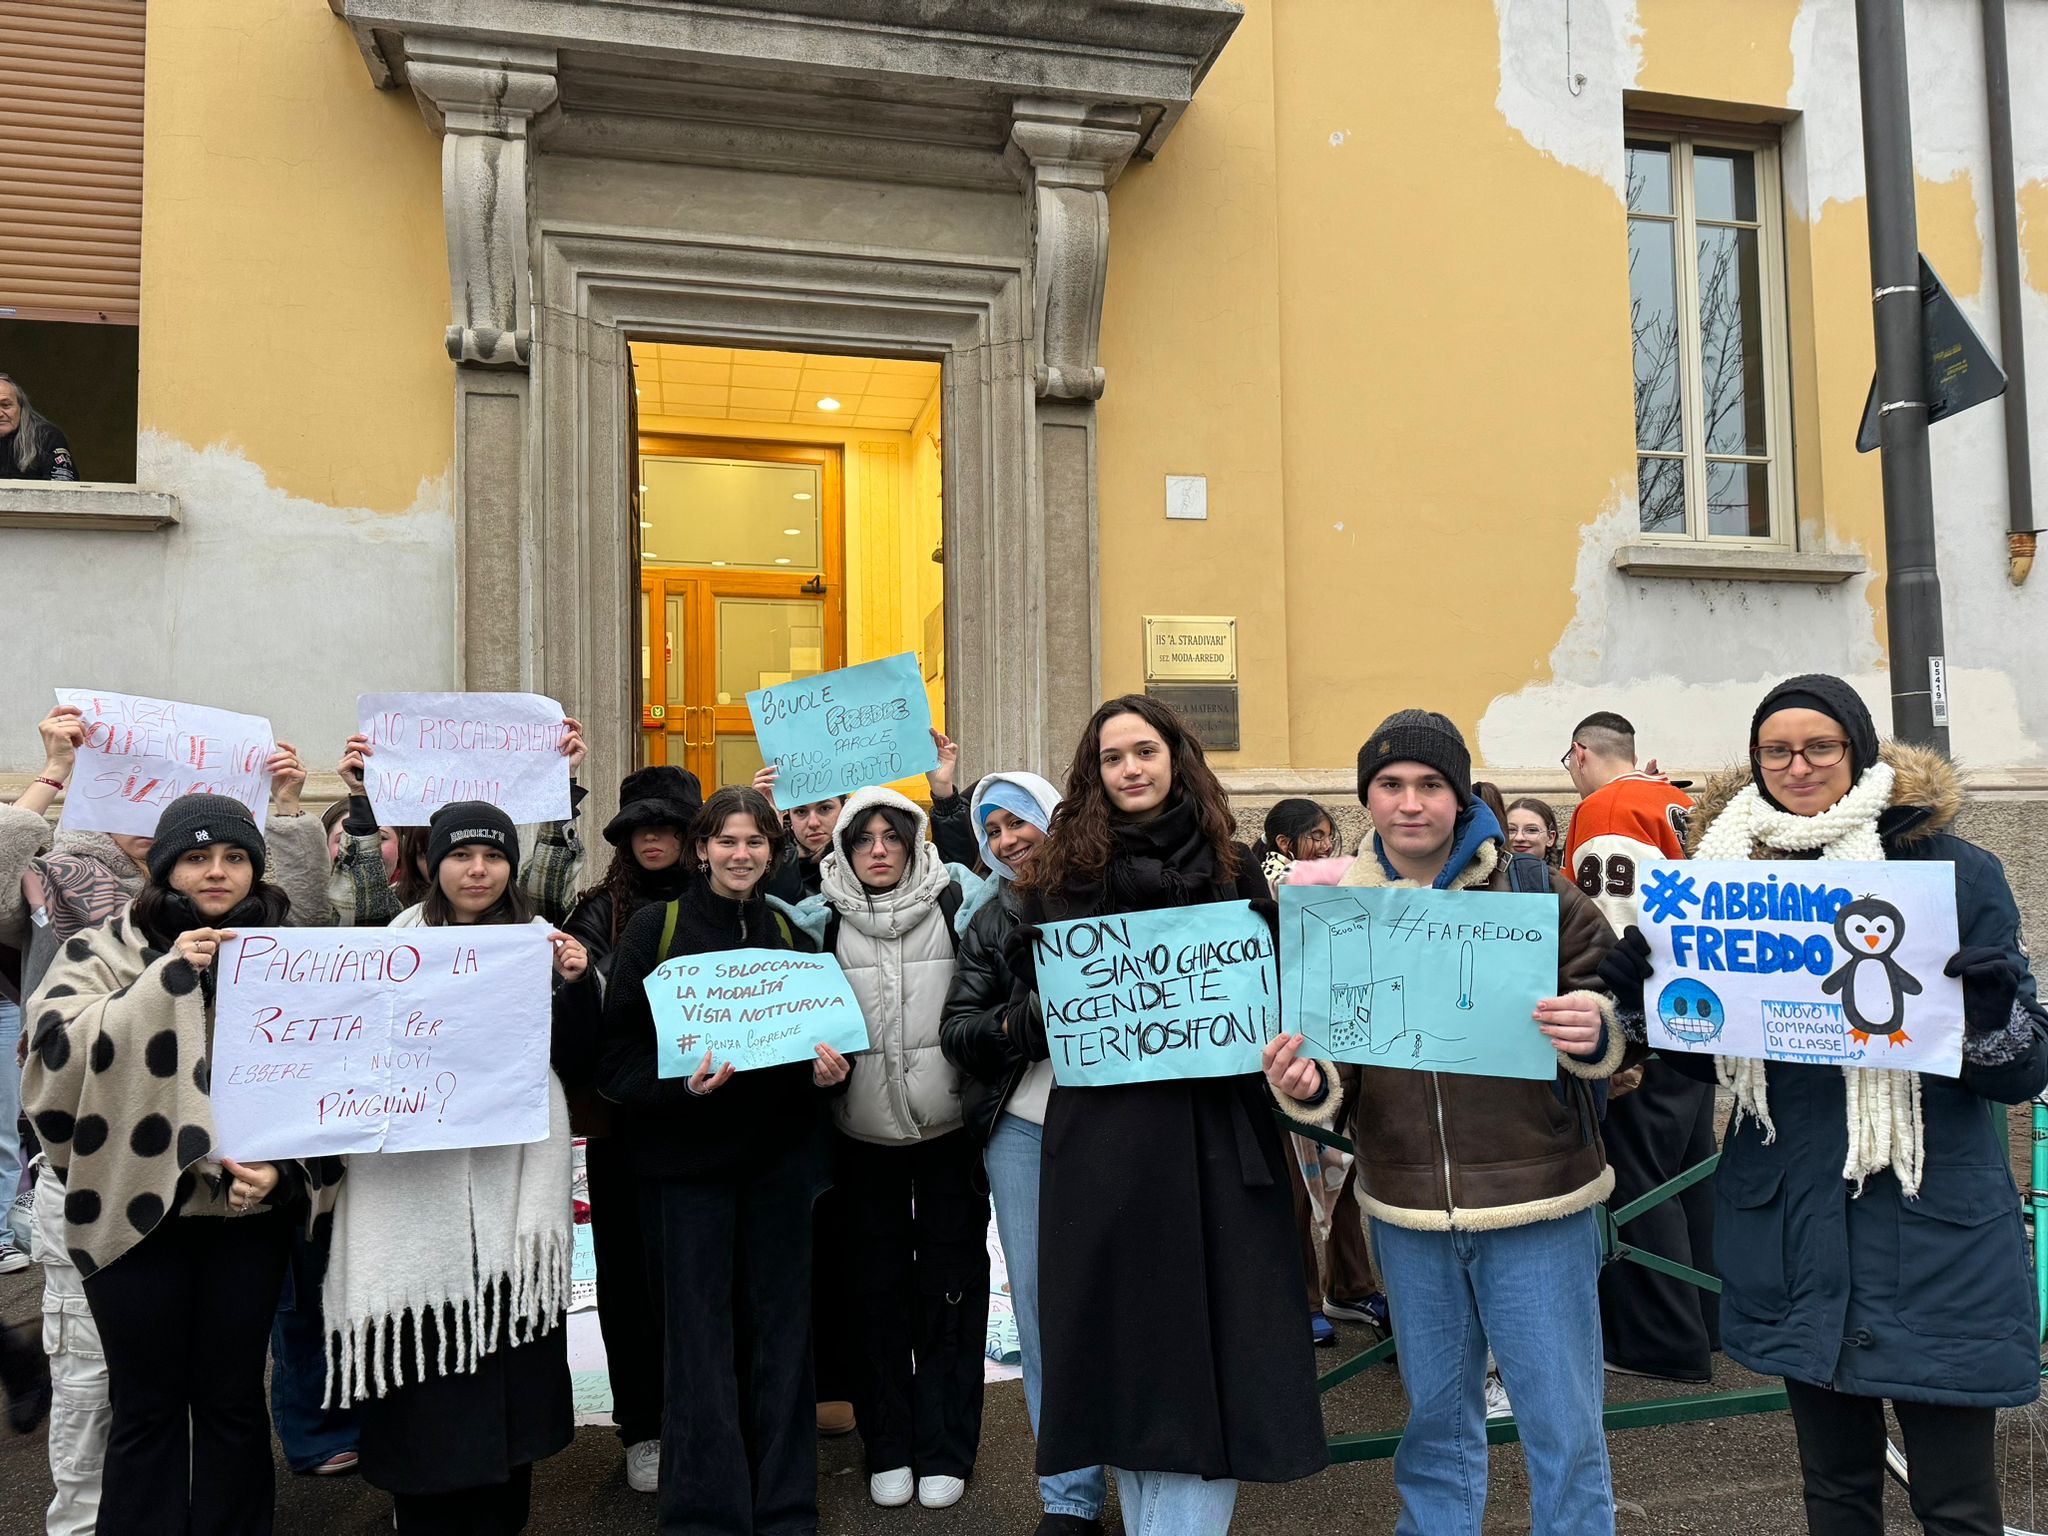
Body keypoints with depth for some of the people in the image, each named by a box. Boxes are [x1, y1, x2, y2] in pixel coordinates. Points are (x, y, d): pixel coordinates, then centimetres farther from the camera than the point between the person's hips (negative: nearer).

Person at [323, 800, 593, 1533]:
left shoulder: (539, 940, 8)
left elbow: (571, 1062, 6)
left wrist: (575, 984, -8)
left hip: (512, 1175, 1)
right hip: (418, 1178, -1)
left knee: (505, 1357, 5)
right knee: (425, 1353, 2)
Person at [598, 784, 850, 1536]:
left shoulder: (789, 931, 7)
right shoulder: (654, 928, -4)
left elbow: (821, 1027, 15)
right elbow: (618, 1051, -7)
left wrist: (827, 1070, -7)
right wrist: (680, 1081, -24)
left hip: (778, 1154, 3)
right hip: (685, 1154, -3)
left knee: (780, 1328, 9)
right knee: (699, 1333, 2)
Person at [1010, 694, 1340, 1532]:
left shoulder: (1232, 867, 6)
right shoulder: (1062, 871, 6)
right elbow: (1027, 1003, 8)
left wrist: (1297, 1065, -13)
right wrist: (1043, 1014, -15)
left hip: (1214, 1132, 0)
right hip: (1101, 1135, 1)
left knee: (1209, 1337, 0)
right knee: (1122, 1334, 9)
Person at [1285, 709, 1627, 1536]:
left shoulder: (1536, 893, -5)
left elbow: (1614, 1008, -1)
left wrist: (1593, 1029, -24)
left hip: (1536, 1202, -2)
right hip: (1404, 1210, 3)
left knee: (1563, 1426, 8)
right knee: (1435, 1417, 19)